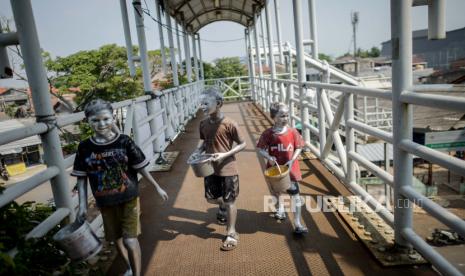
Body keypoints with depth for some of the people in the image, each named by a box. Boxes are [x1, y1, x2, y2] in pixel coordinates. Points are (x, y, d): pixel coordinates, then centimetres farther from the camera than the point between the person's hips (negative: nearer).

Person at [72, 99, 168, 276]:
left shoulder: (124, 142, -12)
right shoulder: (84, 147, -7)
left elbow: (141, 167, -4)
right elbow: (81, 178, 0)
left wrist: (157, 188, 2)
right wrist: (82, 205, -4)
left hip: (129, 198, -3)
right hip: (105, 203, 3)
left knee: (130, 240, -5)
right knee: (117, 239, 18)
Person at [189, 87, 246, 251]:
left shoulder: (230, 124, -19)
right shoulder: (203, 124, -1)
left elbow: (242, 144, -10)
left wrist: (224, 155, -21)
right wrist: (197, 152, -5)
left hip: (228, 169, -5)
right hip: (210, 169, 6)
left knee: (229, 201, 6)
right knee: (211, 198, 17)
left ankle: (232, 234, 21)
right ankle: (223, 207, 51)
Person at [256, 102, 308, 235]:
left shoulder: (292, 131, -11)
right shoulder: (268, 134, -13)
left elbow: (298, 148, -4)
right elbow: (260, 149, -8)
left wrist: (292, 160, -18)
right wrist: (269, 157, -26)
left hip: (290, 168, -1)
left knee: (295, 194, -6)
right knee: (275, 190, 24)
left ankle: (297, 224, 3)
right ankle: (281, 209, 57)